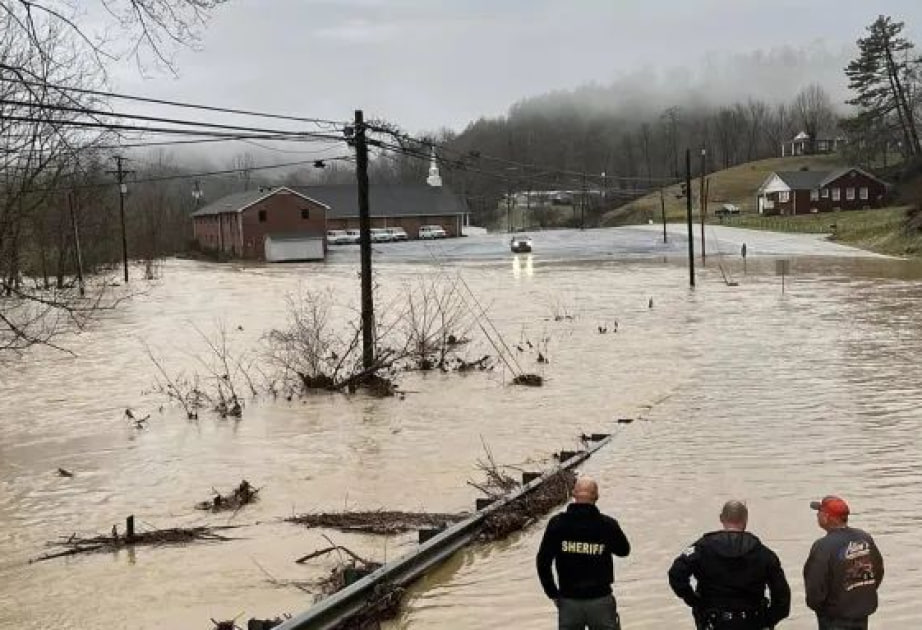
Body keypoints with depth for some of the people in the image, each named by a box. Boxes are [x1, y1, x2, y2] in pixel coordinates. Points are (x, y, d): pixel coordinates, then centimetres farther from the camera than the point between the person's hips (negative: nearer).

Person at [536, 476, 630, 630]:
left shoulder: (557, 523, -8)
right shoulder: (607, 524, -11)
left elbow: (543, 561, -4)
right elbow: (624, 550, 8)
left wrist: (553, 593, 6)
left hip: (568, 601, 1)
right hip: (601, 600, -1)